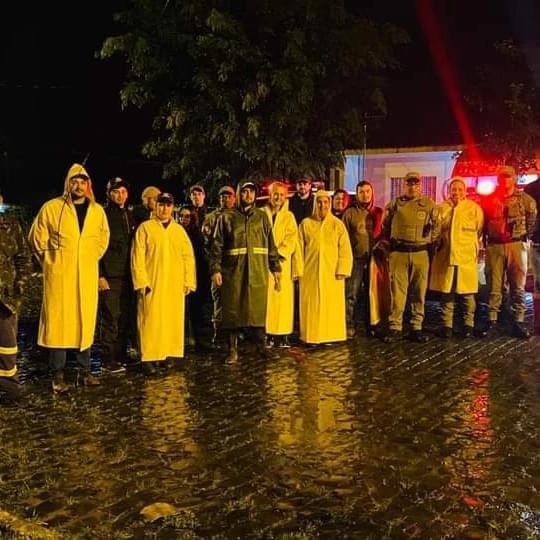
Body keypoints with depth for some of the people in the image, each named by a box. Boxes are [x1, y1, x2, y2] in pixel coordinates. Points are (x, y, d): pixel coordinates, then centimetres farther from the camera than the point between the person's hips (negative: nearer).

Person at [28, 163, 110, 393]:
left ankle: (85, 370, 17)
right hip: (59, 275, -3)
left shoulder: (97, 210, 6)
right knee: (58, 321, -2)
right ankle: (57, 375, 6)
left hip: (87, 276, 3)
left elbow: (103, 238, 22)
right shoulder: (51, 208, -4)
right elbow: (37, 237, 4)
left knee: (86, 321, 7)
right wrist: (51, 260, 5)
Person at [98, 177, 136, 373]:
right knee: (110, 319, -4)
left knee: (125, 318, 6)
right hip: (109, 276, -5)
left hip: (127, 276, 6)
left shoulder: (131, 216, 16)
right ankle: (109, 360, 4)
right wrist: (100, 275, -14)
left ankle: (121, 356, 15)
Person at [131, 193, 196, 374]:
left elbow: (188, 256, 11)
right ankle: (149, 357, -3)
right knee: (151, 320, -5)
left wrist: (188, 281, 4)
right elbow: (137, 257, -3)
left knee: (173, 319, 5)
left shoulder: (179, 230, 13)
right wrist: (141, 281, -10)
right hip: (152, 283, -3)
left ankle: (169, 352, 14)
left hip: (175, 284, 4)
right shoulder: (145, 228, 2)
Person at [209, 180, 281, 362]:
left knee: (258, 309, 4)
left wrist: (275, 267, 7)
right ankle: (233, 349, 12)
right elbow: (217, 245, 1)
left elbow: (271, 244, 12)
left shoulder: (262, 216, 11)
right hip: (233, 271, -2)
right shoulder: (227, 217, 4)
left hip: (258, 271, 2)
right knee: (234, 310, 2)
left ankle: (261, 346, 16)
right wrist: (215, 269, -7)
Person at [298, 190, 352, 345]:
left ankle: (331, 336, 10)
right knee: (312, 306, 2)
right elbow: (299, 249, 6)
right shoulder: (306, 224, 6)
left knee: (332, 305, 1)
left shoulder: (338, 224, 5)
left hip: (331, 273, 0)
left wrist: (342, 271, -8)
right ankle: (312, 336, 10)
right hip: (310, 273, 0)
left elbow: (345, 250, 1)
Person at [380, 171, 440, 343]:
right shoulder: (394, 205, 6)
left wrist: (431, 245, 11)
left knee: (419, 292, 5)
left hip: (421, 253, 1)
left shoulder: (429, 205, 6)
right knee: (397, 291, -1)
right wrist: (390, 245, 13)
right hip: (398, 253, -1)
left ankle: (416, 327, 14)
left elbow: (436, 227, 15)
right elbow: (385, 227, 16)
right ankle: (395, 327, 5)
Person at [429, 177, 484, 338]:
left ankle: (468, 324, 14)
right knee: (446, 292, 5)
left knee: (467, 293, 1)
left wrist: (470, 246, 11)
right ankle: (446, 325, 14)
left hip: (467, 257, -2)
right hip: (445, 257, 2)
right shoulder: (441, 208, 7)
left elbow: (479, 231, 10)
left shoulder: (474, 208, 1)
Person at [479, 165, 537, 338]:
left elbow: (532, 219, 11)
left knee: (518, 286, 2)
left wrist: (527, 236, 5)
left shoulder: (525, 199, 4)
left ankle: (518, 322, 7)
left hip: (517, 245, -1)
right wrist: (485, 241, 8)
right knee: (494, 286, 3)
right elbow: (483, 222, 13)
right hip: (494, 246, 1)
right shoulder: (489, 199, 7)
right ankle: (491, 321, 8)